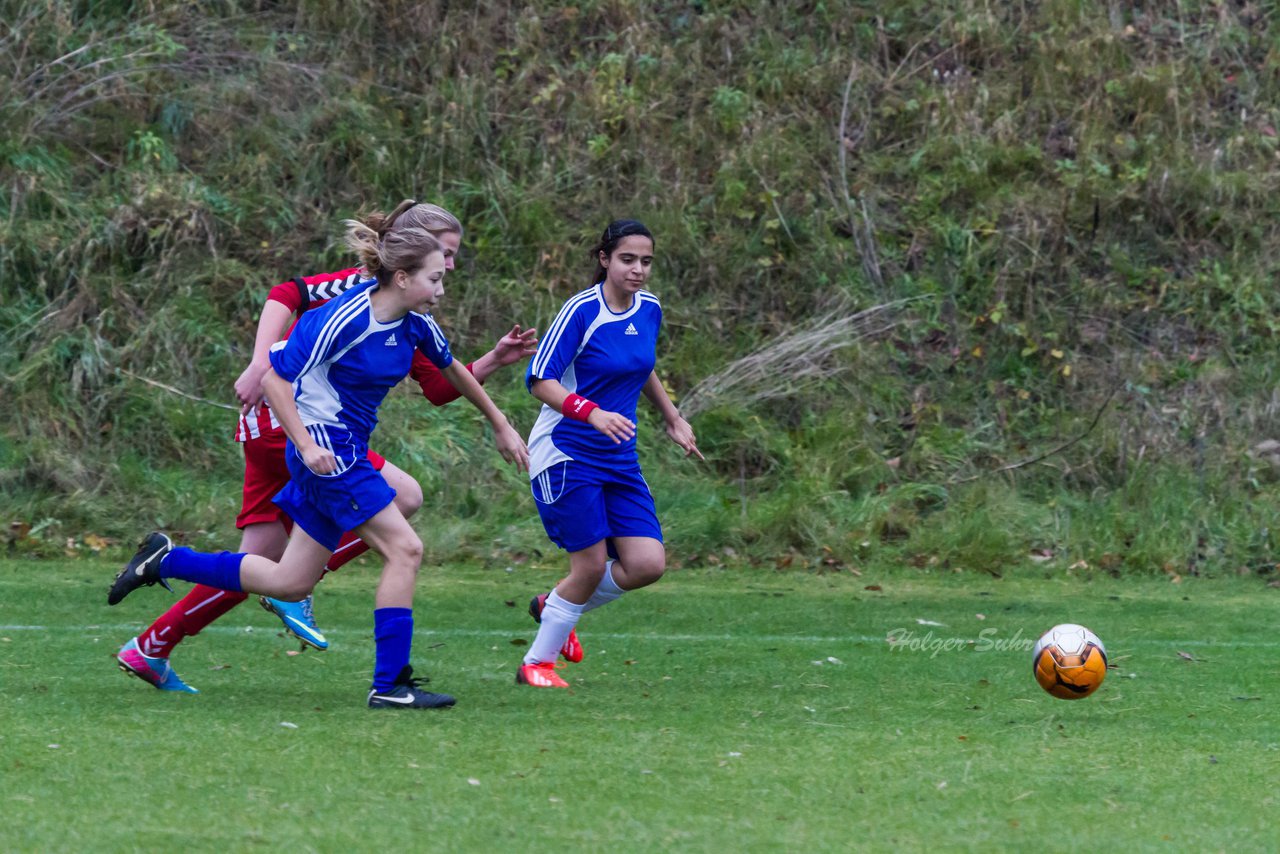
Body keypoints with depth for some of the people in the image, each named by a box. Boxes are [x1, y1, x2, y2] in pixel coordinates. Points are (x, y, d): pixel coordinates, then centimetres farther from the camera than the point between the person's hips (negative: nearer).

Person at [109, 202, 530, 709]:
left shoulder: (415, 323, 3)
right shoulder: (343, 319, -21)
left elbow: (451, 370, 23)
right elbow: (275, 377, -17)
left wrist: (500, 426, 29)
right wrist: (306, 444, -24)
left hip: (348, 450, 9)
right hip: (324, 448, -9)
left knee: (291, 583, 11)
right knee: (404, 549, -14)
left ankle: (164, 560, 21)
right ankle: (389, 684, -10)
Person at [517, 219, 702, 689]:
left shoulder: (649, 309, 5)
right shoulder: (581, 311, -15)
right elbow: (540, 381, -18)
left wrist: (673, 419, 24)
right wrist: (593, 414, -30)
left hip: (619, 459, 7)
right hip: (565, 453, -7)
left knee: (647, 564, -5)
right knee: (591, 563, -10)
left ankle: (553, 607, 21)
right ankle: (536, 663, 10)